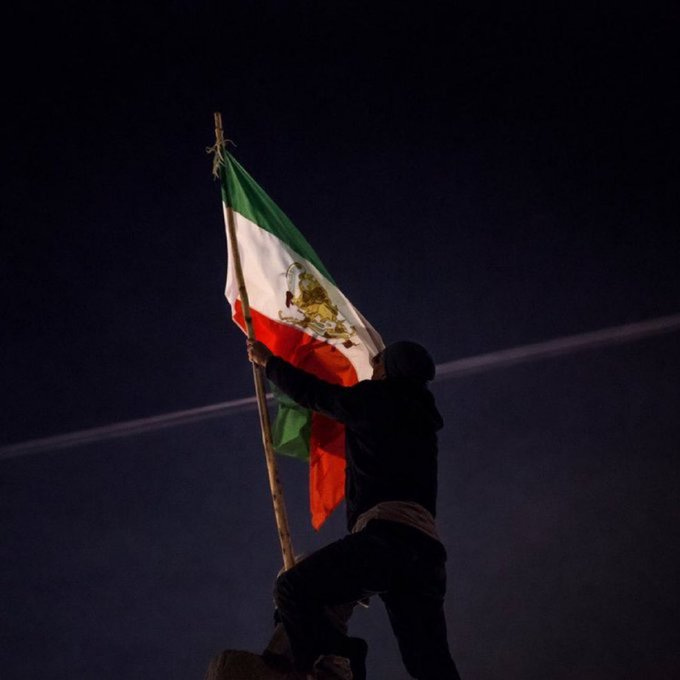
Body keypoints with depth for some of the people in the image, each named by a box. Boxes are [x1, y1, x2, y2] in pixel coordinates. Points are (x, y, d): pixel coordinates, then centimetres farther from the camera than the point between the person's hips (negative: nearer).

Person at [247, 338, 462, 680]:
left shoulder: (377, 399, 10)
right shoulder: (418, 417, 30)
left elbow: (314, 393, 20)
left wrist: (268, 362, 36)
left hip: (388, 533, -8)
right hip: (426, 547, 8)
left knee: (292, 588, -14)